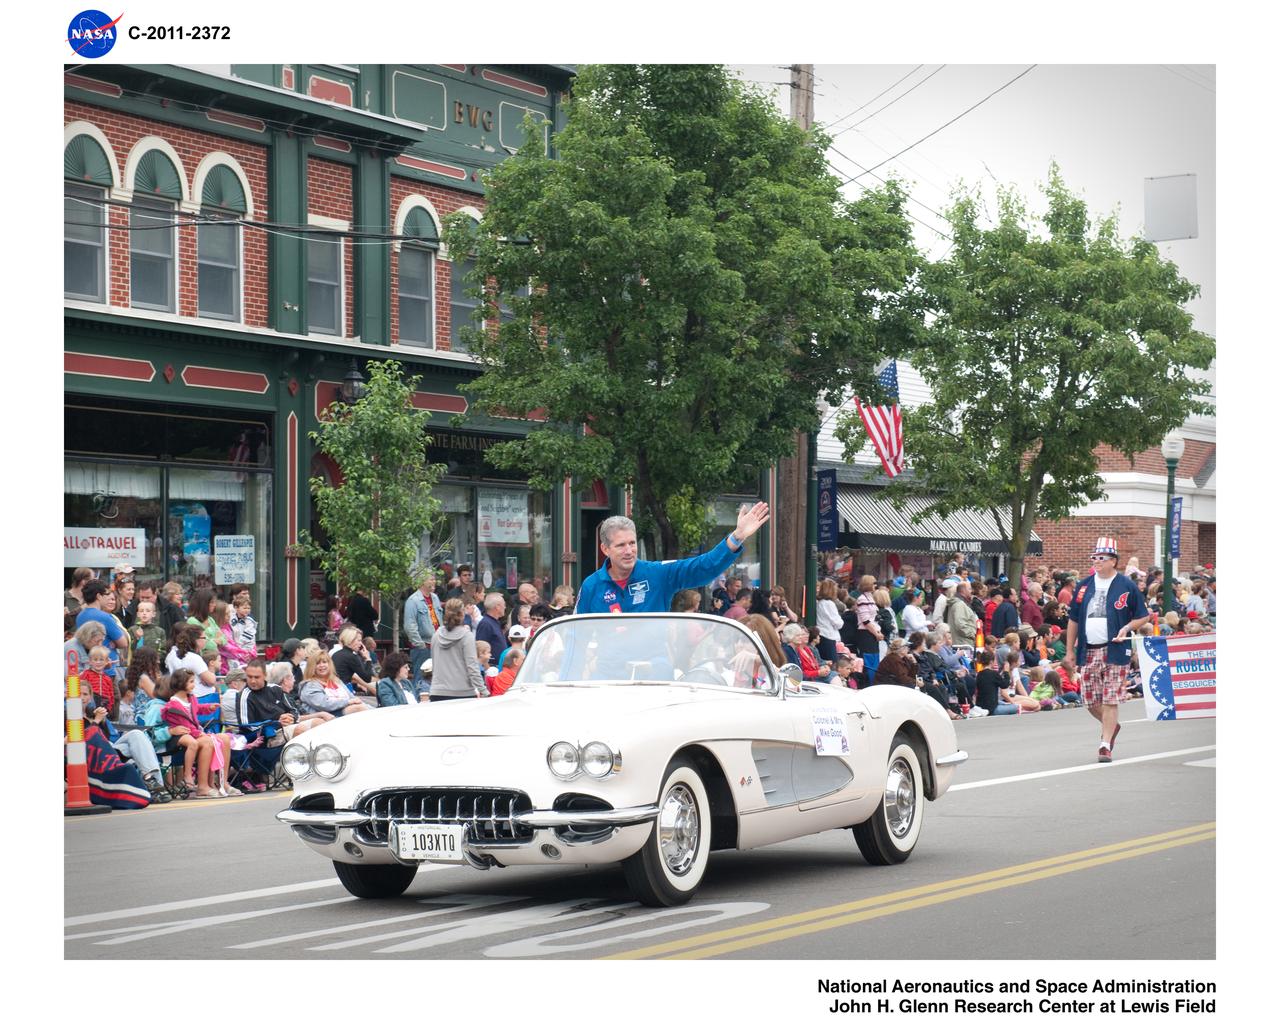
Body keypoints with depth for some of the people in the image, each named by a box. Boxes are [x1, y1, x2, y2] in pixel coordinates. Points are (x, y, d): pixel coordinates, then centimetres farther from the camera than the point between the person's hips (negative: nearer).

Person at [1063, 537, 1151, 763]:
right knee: (1090, 701, 7)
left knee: (1110, 700, -6)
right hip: (1088, 651, 4)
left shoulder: (1127, 586, -1)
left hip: (1115, 650, -4)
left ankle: (1105, 744, 0)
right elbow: (1074, 620, 14)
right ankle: (1111, 726, 34)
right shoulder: (1083, 586, 10)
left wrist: (1127, 628, -15)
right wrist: (1070, 652, 11)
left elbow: (1143, 616, 4)